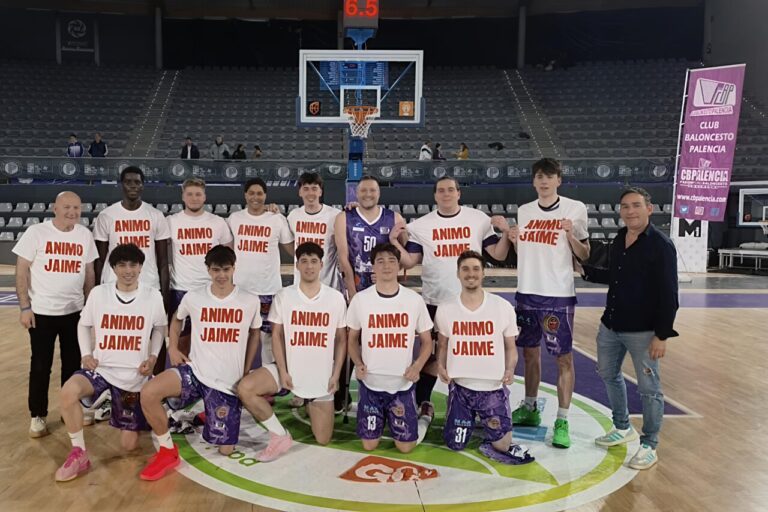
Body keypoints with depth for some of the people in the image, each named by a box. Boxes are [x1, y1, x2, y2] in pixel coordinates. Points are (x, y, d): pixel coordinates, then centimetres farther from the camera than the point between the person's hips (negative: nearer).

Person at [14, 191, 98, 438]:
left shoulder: (85, 235, 3)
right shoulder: (36, 232, -7)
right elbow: (21, 271, -6)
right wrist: (25, 307, -11)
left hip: (75, 311, 3)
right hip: (42, 311, -3)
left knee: (73, 363, 11)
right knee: (41, 365, 6)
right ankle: (37, 416, 18)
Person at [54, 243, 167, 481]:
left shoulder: (153, 296, -7)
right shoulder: (98, 293, -6)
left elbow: (159, 328, 9)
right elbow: (84, 324, 9)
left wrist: (153, 357, -5)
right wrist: (86, 354, -5)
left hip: (134, 375, 0)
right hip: (101, 368, 0)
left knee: (129, 444, 3)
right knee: (68, 391, -35)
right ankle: (79, 454, -14)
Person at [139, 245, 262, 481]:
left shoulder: (250, 301, -5)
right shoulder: (193, 298, -3)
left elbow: (254, 334, 11)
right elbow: (177, 319, 20)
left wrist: (246, 372, 8)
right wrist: (173, 347, 5)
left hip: (228, 382, 0)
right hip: (194, 371, 1)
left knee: (226, 449, 2)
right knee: (148, 393, -27)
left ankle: (211, 418, 36)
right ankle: (167, 451, -5)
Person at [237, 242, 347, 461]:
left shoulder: (336, 298, -3)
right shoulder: (284, 296, -3)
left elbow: (341, 339, 2)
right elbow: (277, 335, -2)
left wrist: (336, 375, -5)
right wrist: (282, 371, -10)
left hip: (322, 376, 0)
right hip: (290, 369, 0)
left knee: (323, 440, 2)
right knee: (245, 388, -25)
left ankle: (307, 404, 33)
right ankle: (280, 435, -7)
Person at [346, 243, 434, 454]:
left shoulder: (415, 300, -6)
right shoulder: (360, 299, -6)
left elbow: (427, 341, 4)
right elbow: (352, 339, 8)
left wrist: (417, 366, -14)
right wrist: (358, 363, -10)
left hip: (403, 385, 0)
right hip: (370, 384, 1)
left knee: (406, 446, 4)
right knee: (369, 444, 7)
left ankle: (422, 417, 36)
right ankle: (381, 419, 39)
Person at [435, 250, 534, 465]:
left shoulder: (503, 307, -8)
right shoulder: (445, 309, -5)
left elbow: (510, 347, 1)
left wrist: (510, 370, -17)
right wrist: (440, 366, -11)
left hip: (493, 387, -1)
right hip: (460, 386, 1)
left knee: (502, 445, -2)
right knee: (455, 445, 7)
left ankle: (486, 420, 29)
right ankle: (469, 418, 39)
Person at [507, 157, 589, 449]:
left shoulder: (575, 209, -4)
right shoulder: (524, 211, 9)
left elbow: (584, 255, -2)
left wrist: (571, 234, -19)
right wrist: (514, 240, -3)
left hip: (558, 295, -5)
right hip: (527, 292, 5)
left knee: (563, 357, 0)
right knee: (530, 352, 15)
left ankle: (562, 421, 9)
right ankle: (530, 409, 30)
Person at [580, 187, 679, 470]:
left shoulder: (661, 245, -14)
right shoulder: (618, 240, 7)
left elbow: (668, 294, -16)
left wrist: (662, 334, -18)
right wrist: (585, 271, 9)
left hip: (642, 331, -8)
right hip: (610, 326, 8)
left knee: (649, 388, 3)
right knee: (608, 374, 20)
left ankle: (649, 446, 20)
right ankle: (623, 428, 40)